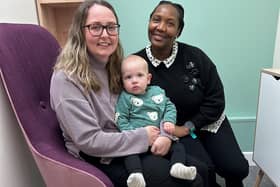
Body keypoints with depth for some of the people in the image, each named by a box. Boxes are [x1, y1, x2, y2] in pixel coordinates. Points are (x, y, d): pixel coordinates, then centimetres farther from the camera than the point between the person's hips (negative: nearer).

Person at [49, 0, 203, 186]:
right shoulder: (66, 78, -18)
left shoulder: (117, 66, 5)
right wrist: (143, 137, -18)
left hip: (128, 145, 7)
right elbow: (89, 141, -21)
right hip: (102, 160, -6)